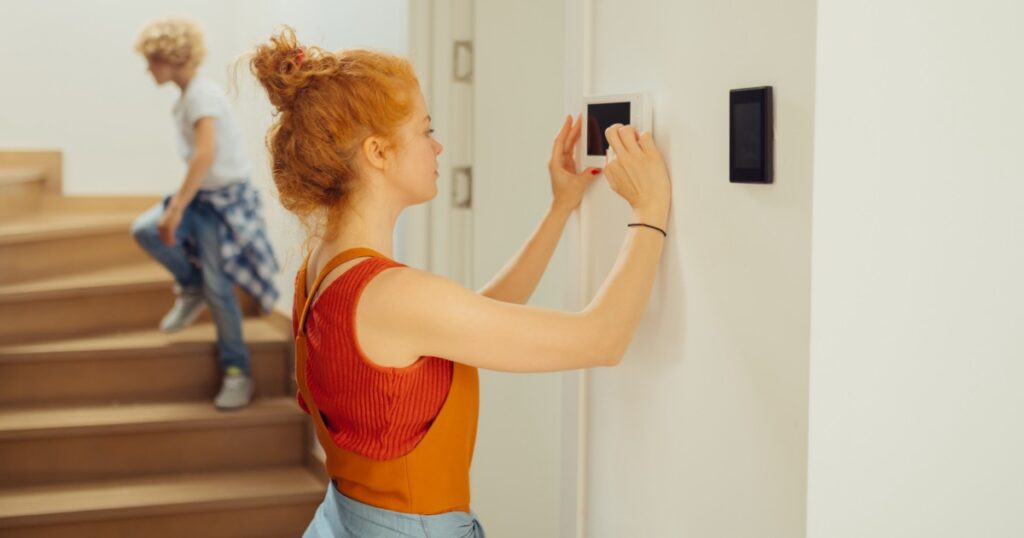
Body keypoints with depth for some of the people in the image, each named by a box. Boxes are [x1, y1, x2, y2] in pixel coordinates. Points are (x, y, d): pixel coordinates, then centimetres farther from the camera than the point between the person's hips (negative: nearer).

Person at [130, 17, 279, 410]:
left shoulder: (202, 93, -18)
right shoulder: (186, 97, 10)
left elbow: (206, 155, -31)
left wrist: (178, 207, -32)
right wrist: (178, 202, 16)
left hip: (224, 198, -8)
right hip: (200, 195, 8)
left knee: (217, 288, -6)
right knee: (144, 229, -13)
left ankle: (237, 372, 8)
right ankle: (190, 289, 10)